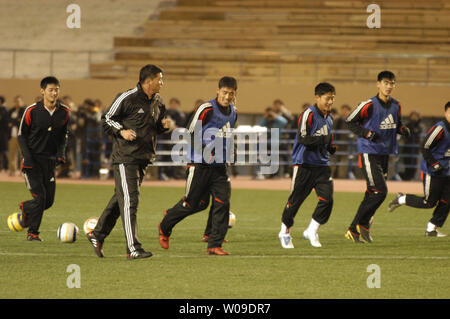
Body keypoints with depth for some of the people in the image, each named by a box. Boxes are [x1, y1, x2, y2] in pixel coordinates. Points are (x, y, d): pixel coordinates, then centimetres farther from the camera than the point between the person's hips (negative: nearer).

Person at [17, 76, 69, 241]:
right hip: (33, 160, -5)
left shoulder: (64, 112, 2)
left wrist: (61, 153, 0)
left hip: (50, 160, 5)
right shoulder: (32, 111, -9)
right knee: (40, 197, -12)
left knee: (49, 201, 3)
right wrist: (27, 157, -13)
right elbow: (21, 135, -3)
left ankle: (25, 208, 34)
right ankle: (32, 232, 3)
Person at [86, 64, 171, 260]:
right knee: (129, 200, -11)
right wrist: (122, 131, -17)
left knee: (120, 199, 14)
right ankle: (133, 249, -15)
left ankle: (97, 235, 28)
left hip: (143, 159, 8)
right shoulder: (127, 98, -11)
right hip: (125, 157, -8)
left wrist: (164, 125, 3)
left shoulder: (158, 102, 12)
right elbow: (106, 119, -3)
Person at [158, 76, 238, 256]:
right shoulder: (207, 110, -13)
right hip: (200, 165, -6)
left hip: (220, 167, 6)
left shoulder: (233, 113, 10)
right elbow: (190, 134, -10)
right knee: (192, 204, 2)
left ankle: (214, 245, -4)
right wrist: (205, 151, -19)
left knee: (222, 203, -8)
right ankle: (165, 228, 27)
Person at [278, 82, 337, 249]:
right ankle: (285, 232, 21)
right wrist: (325, 139, -21)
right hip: (304, 164, -6)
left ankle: (312, 231, 7)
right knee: (295, 199, 2)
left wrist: (331, 147, 6)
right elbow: (303, 138, -21)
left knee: (327, 199, -8)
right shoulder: (309, 114, -11)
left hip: (322, 165, 6)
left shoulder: (329, 118, 13)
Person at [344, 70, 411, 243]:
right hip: (368, 153, -7)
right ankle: (363, 224, 0)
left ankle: (354, 230, 14)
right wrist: (367, 134, -19)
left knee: (372, 195, 6)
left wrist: (402, 129, 0)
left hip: (384, 154, 7)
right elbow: (350, 122, -6)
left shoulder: (396, 106, 8)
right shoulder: (370, 105, -12)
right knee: (380, 191, -16)